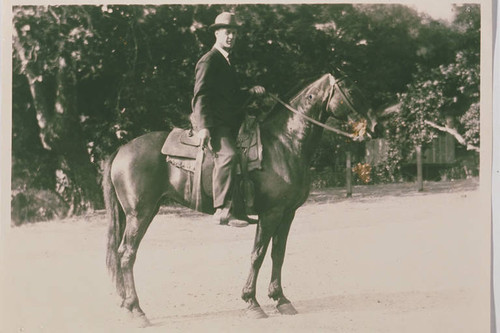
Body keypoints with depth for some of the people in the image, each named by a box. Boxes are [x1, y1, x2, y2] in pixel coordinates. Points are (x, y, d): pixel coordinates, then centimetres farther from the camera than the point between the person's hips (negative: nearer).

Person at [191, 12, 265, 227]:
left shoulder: (226, 61, 23)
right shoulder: (209, 60, -5)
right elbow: (200, 95, -16)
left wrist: (252, 91, 13)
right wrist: (203, 127, -26)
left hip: (229, 122, 10)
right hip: (212, 123, -10)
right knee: (227, 154, -32)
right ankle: (223, 210, -38)